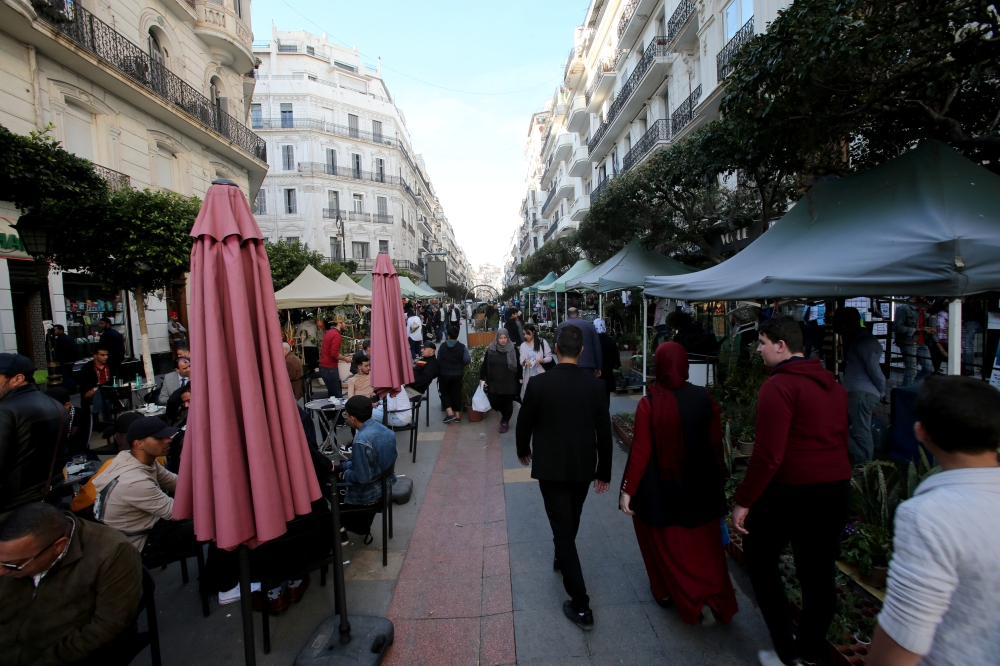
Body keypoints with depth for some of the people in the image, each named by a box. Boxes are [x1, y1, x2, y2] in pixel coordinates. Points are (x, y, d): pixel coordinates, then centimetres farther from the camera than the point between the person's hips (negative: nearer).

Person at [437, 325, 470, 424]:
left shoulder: (442, 346, -4)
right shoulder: (462, 347, -9)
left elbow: (438, 360, 2)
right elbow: (467, 360, -17)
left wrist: (438, 375, 14)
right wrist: (460, 365, 5)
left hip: (444, 374, 0)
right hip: (458, 374, 1)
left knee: (445, 393, 13)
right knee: (456, 393, 11)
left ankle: (450, 413, -1)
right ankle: (457, 415, 15)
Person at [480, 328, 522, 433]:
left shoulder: (513, 349, -6)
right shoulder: (491, 349, -2)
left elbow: (518, 364, 1)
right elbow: (485, 365, 3)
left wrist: (520, 378, 1)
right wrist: (482, 378, 3)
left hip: (509, 382, -1)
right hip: (494, 382, 2)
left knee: (507, 402, 6)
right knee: (494, 402, 1)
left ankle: (505, 422, 27)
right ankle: (504, 413, 33)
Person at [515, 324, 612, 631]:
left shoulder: (538, 383, -16)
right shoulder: (595, 385, -9)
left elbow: (524, 423, -5)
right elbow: (604, 431, -3)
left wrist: (523, 450, 15)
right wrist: (604, 471, 8)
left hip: (550, 468, -4)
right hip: (583, 467, 4)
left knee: (562, 528, 6)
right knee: (570, 522, 27)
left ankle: (581, 605, 10)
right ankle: (562, 560, 52)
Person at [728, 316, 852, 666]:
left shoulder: (779, 385, -18)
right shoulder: (833, 384, 8)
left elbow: (768, 453, -23)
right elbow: (841, 441, 15)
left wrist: (743, 500, -16)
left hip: (790, 490, -7)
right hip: (837, 489, 8)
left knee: (760, 561, 13)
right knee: (818, 572, 17)